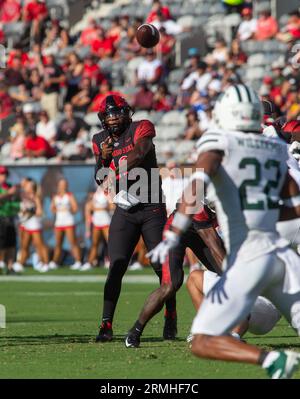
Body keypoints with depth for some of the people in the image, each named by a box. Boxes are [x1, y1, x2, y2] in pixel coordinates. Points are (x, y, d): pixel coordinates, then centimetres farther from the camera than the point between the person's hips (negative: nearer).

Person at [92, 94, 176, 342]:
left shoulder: (141, 129, -5)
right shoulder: (101, 141, 10)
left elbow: (138, 154, -25)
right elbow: (101, 181, 11)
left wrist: (117, 172, -37)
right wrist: (103, 158, -8)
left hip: (152, 208, -3)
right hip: (124, 212, 3)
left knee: (162, 266, 0)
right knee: (116, 268, -7)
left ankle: (171, 320, 14)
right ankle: (106, 325, -8)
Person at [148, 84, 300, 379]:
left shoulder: (219, 143, 0)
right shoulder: (275, 150, 16)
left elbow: (198, 183, -19)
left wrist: (172, 236, -23)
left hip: (246, 258, -5)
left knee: (202, 343, -1)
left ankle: (271, 360, -24)